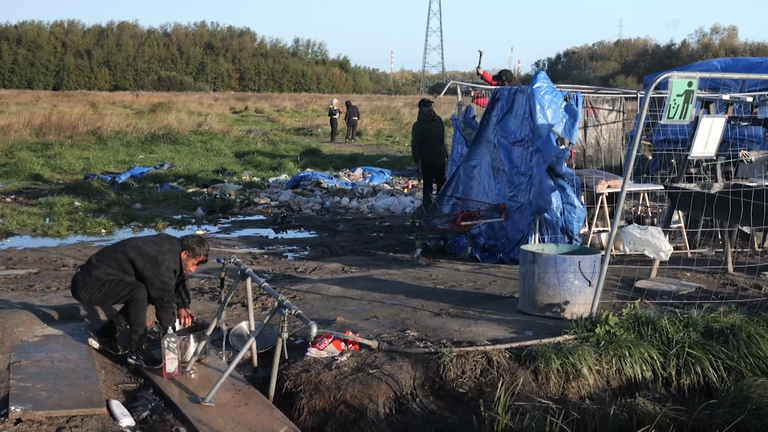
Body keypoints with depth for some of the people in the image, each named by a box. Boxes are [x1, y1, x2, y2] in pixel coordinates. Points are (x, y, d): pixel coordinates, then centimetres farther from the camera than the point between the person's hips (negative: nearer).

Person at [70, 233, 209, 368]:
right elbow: (164, 298, -24)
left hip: (99, 279, 10)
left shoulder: (171, 248, 3)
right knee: (139, 293, -28)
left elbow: (178, 279, 19)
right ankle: (136, 351, -14)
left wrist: (182, 306, 5)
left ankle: (104, 336, 20)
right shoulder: (162, 260, -26)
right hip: (88, 285, -10)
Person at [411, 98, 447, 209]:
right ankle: (427, 207, 7)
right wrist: (417, 161, -19)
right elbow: (415, 145, -13)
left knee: (441, 183, 16)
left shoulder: (438, 120, 7)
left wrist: (445, 153, 18)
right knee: (428, 185, -1)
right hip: (427, 161, -7)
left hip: (440, 158, 7)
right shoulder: (418, 125, -13)